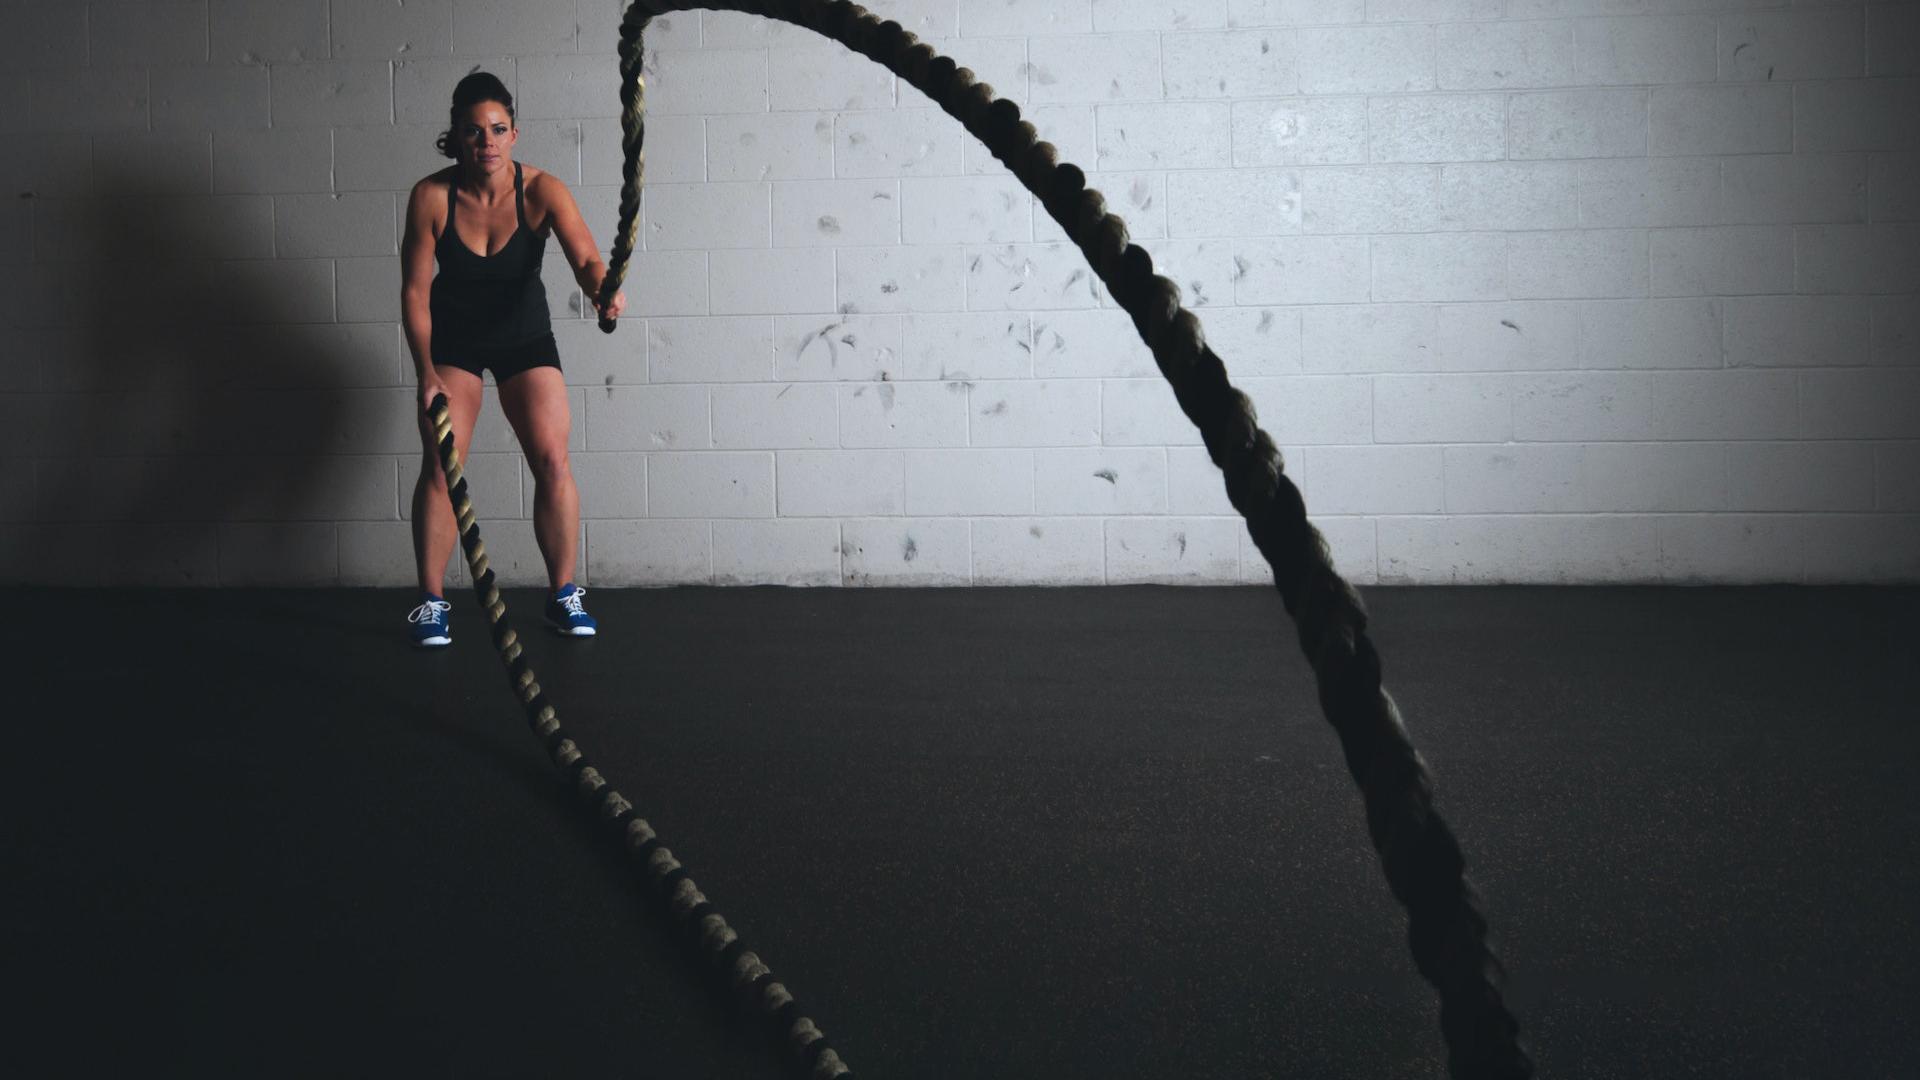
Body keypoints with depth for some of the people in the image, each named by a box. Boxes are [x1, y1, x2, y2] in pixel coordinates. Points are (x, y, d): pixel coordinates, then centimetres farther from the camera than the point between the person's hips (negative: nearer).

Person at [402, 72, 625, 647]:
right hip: (452, 337, 0)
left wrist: (602, 288, -57)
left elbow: (585, 256, -34)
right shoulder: (431, 197, -20)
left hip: (524, 334, 0)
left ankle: (564, 594, 5)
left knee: (552, 460, -9)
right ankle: (431, 602, 2)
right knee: (440, 465, -9)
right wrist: (426, 373, -19)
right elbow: (415, 290, -14)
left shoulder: (541, 190, -21)